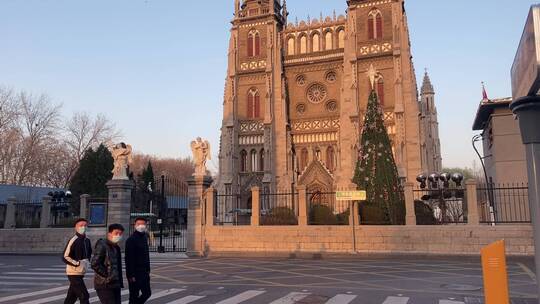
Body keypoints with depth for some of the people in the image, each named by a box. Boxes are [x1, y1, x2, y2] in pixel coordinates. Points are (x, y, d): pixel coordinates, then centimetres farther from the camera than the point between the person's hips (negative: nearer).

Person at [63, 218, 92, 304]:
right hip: (74, 273, -7)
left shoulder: (87, 241, 8)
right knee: (84, 296, -9)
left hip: (81, 273, 7)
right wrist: (77, 263, -20)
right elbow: (65, 257, -17)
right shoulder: (73, 240, -14)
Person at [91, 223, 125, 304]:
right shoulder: (102, 246, -13)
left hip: (116, 285, 9)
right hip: (104, 285, -9)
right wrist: (107, 275, -17)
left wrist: (120, 282, 15)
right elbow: (94, 264, -22)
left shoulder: (116, 248, 14)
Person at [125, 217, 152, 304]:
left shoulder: (144, 238, 11)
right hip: (135, 273, -8)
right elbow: (129, 259, -17)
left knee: (147, 293, 11)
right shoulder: (131, 240, -14)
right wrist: (131, 275, -20)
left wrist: (148, 270, 14)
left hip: (144, 272, 8)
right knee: (134, 296, 2)